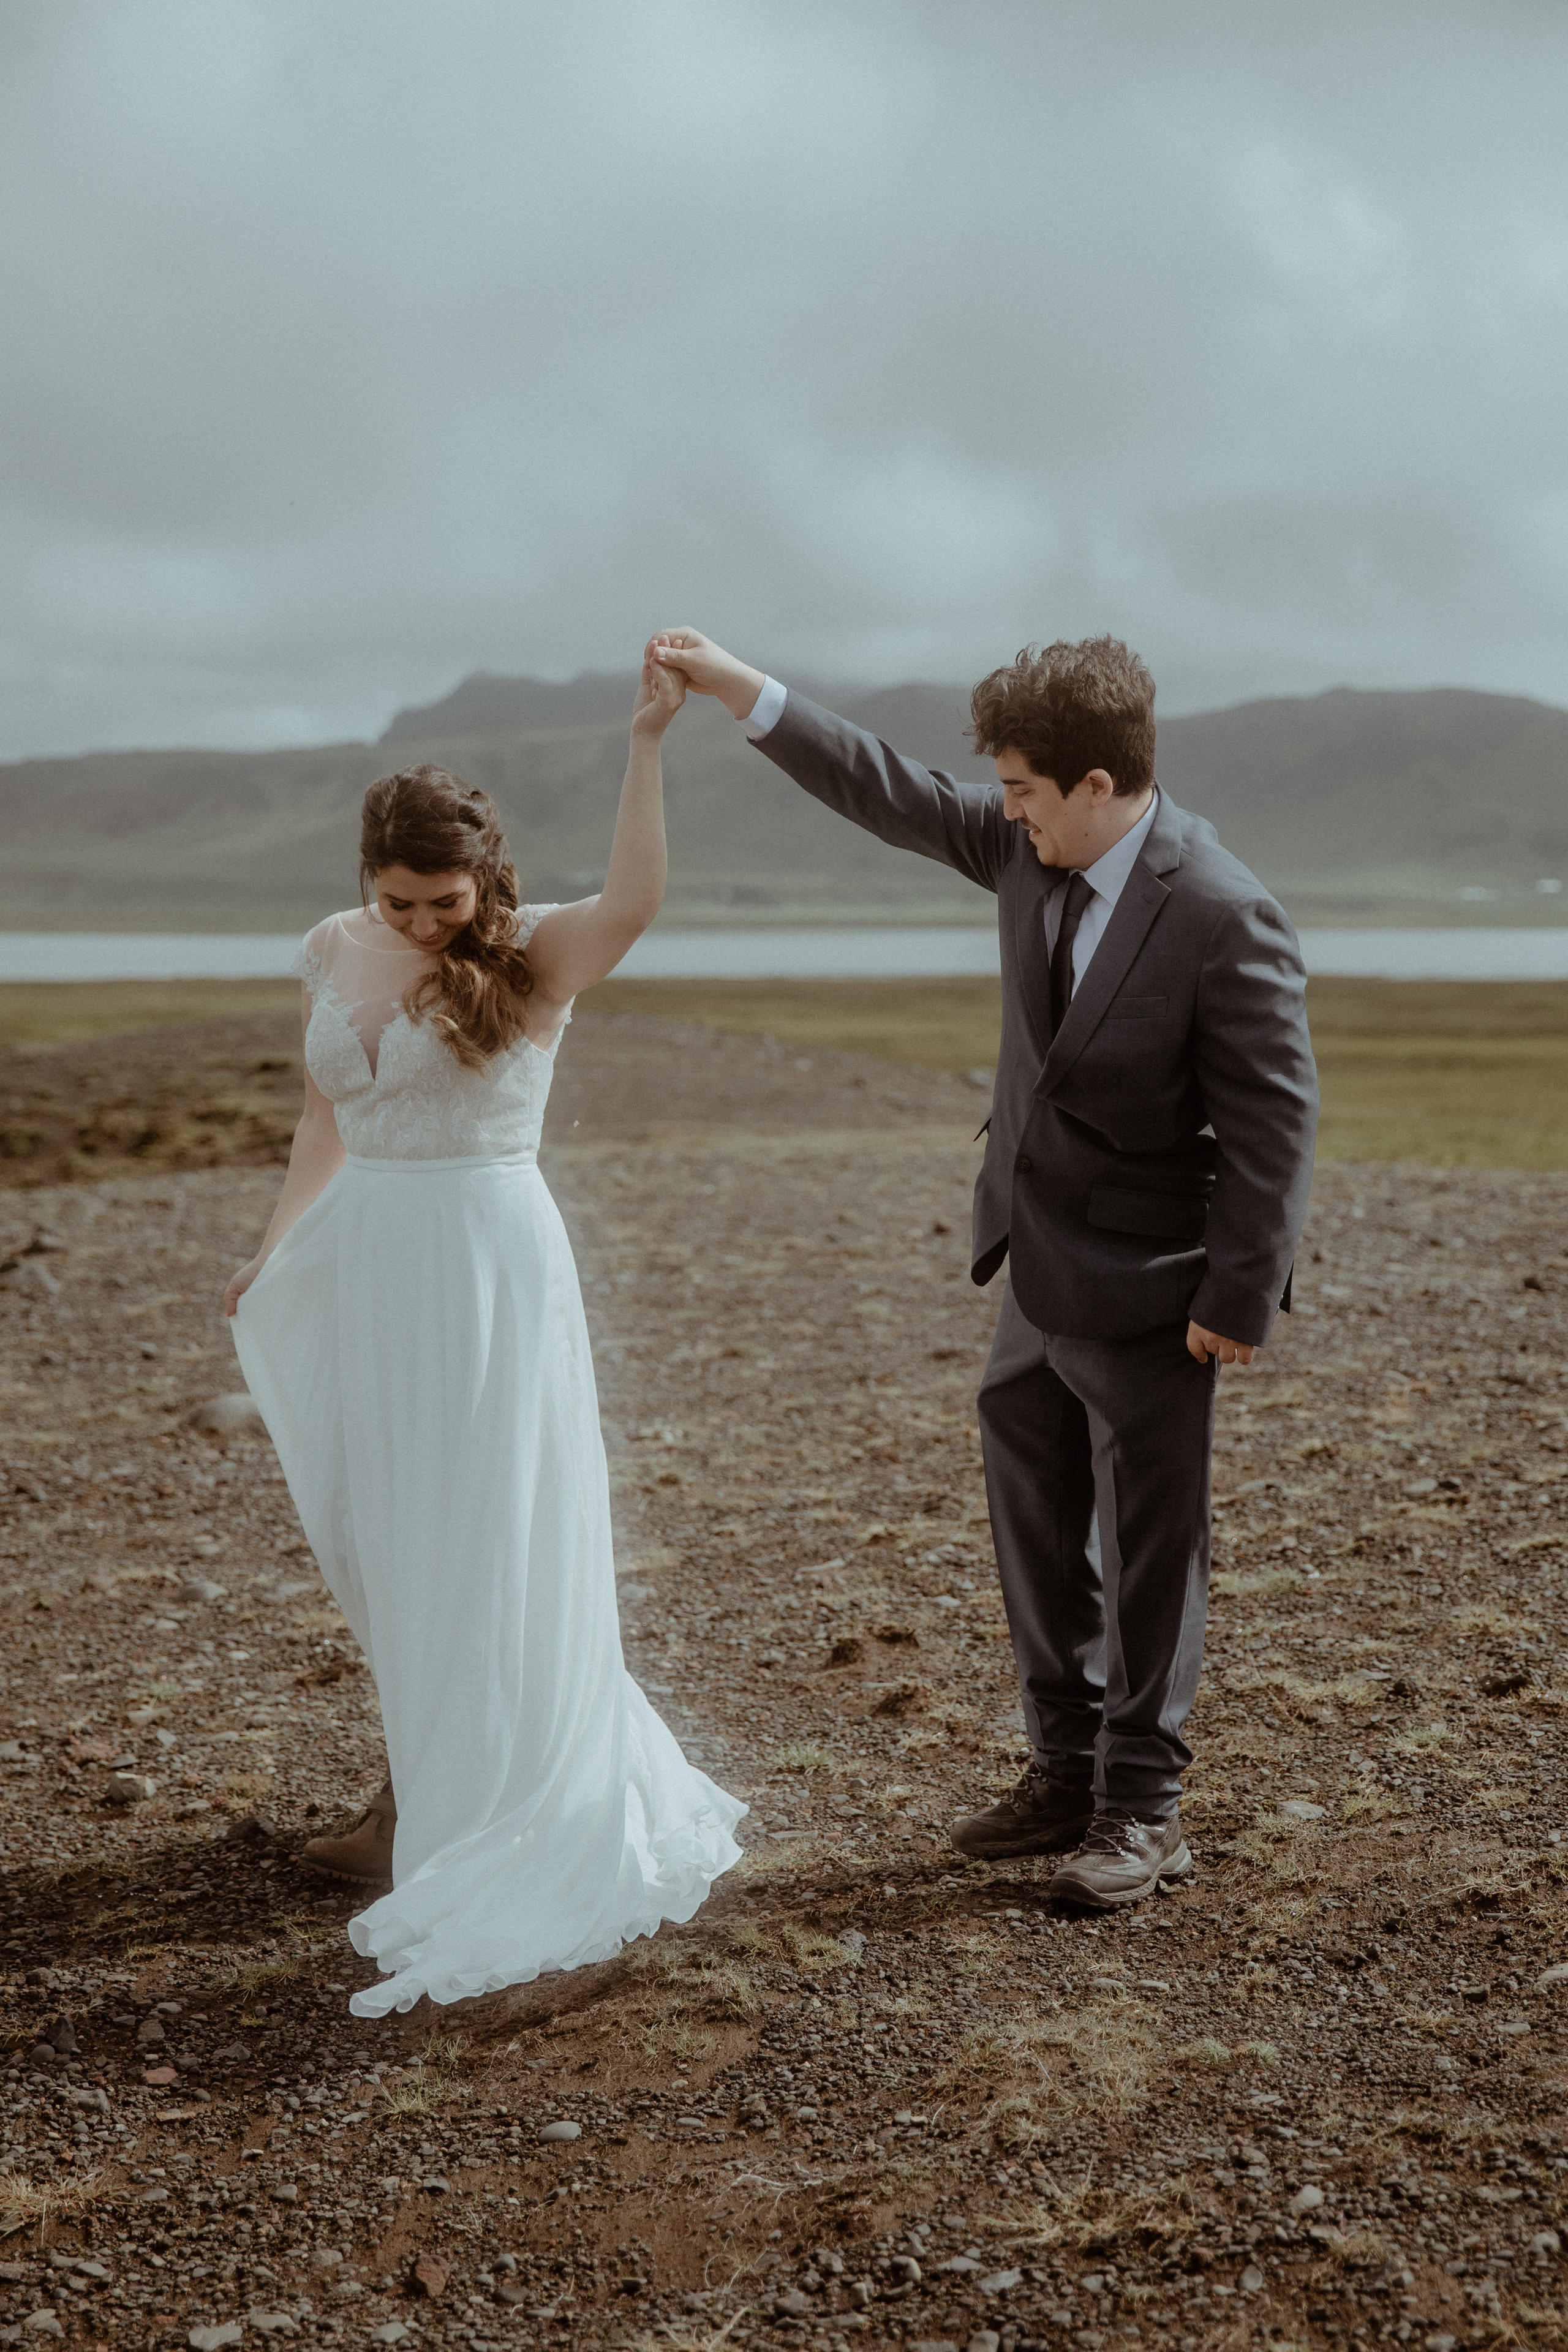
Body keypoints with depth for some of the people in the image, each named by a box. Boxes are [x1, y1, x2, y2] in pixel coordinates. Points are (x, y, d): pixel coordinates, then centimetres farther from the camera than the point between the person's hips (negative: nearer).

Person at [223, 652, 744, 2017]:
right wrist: (277, 1251, 17)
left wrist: (649, 741, -37)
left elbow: (635, 902, -33)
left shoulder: (535, 960, -11)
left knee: (483, 1546, 0)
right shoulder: (335, 955, 6)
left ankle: (481, 1820, 15)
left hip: (490, 1264, -6)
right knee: (376, 1544, 13)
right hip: (364, 1268, 6)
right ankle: (420, 1795, 31)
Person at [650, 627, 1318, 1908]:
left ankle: (1145, 1806, 20)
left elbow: (1274, 1118, -20)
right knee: (1036, 1526, 17)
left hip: (1147, 1295, -8)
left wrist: (1240, 1299, -18)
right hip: (1040, 1277, 8)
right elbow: (893, 794, 8)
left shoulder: (1224, 917, -23)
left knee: (1150, 1545, 5)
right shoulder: (1028, 848, -3)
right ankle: (1068, 1770, 32)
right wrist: (743, 690, 4)